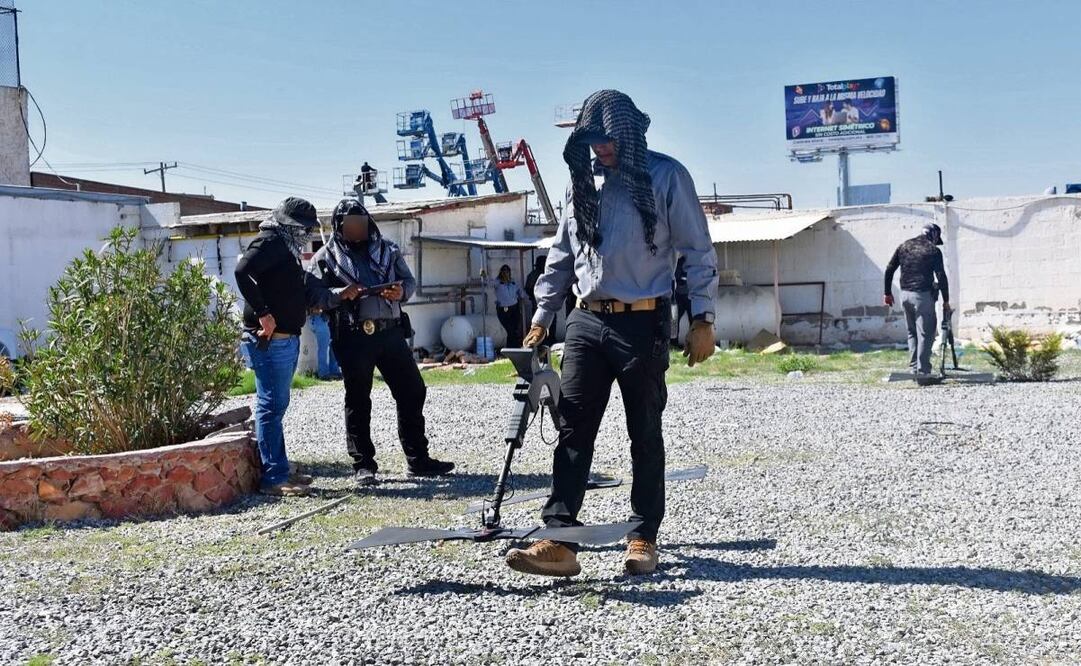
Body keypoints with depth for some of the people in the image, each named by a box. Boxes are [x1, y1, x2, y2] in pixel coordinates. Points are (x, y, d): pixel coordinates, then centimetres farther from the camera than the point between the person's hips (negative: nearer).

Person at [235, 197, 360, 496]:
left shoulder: (286, 248, 23)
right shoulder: (270, 242, -8)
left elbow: (307, 293, 27)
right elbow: (242, 271, -25)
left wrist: (340, 295, 26)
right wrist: (263, 313, -24)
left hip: (287, 339, 10)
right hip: (269, 340, -10)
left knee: (276, 406, 13)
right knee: (271, 406, -8)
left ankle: (280, 471, 20)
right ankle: (274, 477, -5)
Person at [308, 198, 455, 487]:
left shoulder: (388, 250, 15)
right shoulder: (326, 257, 5)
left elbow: (410, 281, 16)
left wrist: (401, 292, -7)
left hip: (391, 331, 3)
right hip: (353, 336, -3)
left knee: (412, 392, 4)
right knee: (358, 401, 4)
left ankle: (418, 460, 15)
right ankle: (363, 465, 13)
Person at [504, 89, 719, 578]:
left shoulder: (665, 176, -3)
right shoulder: (583, 183, 12)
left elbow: (698, 251, -2)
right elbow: (561, 256, 17)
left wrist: (702, 319, -6)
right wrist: (541, 319, 13)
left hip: (642, 322, -4)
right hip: (586, 322, 5)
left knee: (645, 432, 6)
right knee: (572, 429, -3)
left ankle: (644, 538, 17)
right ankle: (559, 539, -4)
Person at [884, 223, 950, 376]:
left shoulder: (904, 246, 11)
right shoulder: (933, 250, -3)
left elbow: (889, 269, 10)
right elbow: (941, 277, -7)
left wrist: (888, 292, 15)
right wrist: (946, 301, -1)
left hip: (905, 294, 5)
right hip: (923, 295, -5)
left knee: (912, 332, 16)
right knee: (925, 333, -1)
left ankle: (914, 366, 15)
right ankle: (923, 370, -3)